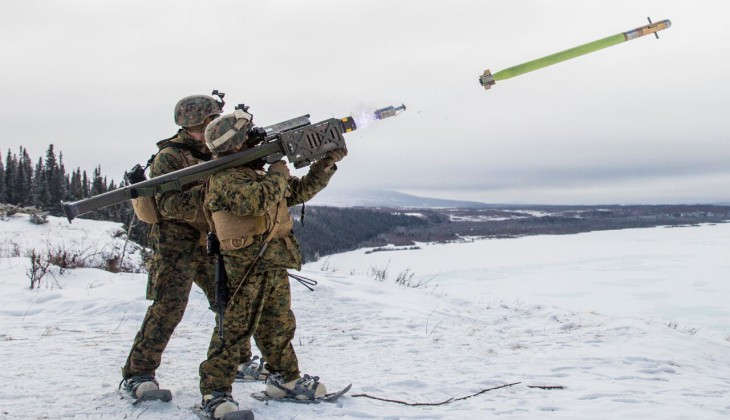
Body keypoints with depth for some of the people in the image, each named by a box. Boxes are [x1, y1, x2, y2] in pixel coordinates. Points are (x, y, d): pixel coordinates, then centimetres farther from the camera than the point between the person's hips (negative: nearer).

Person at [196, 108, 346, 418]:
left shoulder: (258, 173, 15)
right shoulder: (224, 179, -15)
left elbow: (301, 191, 21)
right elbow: (260, 199, -30)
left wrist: (327, 163, 10)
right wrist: (279, 169, -13)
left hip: (275, 265, 9)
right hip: (248, 267, -9)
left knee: (280, 326, 17)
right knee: (236, 328, -8)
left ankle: (286, 379, 30)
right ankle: (214, 392, -1)